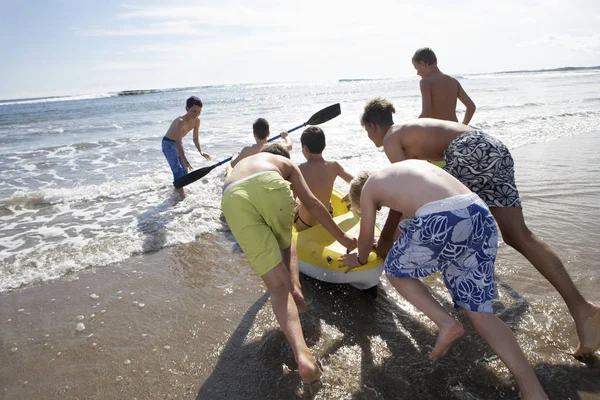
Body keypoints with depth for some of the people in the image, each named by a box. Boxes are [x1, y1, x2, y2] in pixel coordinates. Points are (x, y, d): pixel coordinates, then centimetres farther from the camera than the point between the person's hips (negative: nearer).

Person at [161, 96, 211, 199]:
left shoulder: (197, 121, -13)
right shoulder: (181, 121, -37)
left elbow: (196, 138, -3)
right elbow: (178, 143, -41)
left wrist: (201, 152, -19)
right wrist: (185, 160, -46)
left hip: (177, 143, 8)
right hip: (168, 144, -8)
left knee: (184, 169, 14)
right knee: (177, 169, -15)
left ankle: (177, 189, 35)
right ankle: (181, 194, -9)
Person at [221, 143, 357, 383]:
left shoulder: (241, 164, 46)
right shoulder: (286, 163, 36)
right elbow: (311, 203, 24)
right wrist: (341, 237, 32)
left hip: (233, 199, 2)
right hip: (269, 185, -2)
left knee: (278, 285, 3)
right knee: (285, 243, 34)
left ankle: (302, 354, -12)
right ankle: (295, 286, 8)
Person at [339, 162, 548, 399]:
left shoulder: (368, 187, 18)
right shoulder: (413, 165, 35)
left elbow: (366, 238, 27)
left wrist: (360, 260, 49)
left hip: (440, 222, -6)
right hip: (480, 216, 7)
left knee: (395, 271, 22)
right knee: (479, 311, 15)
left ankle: (446, 323, 6)